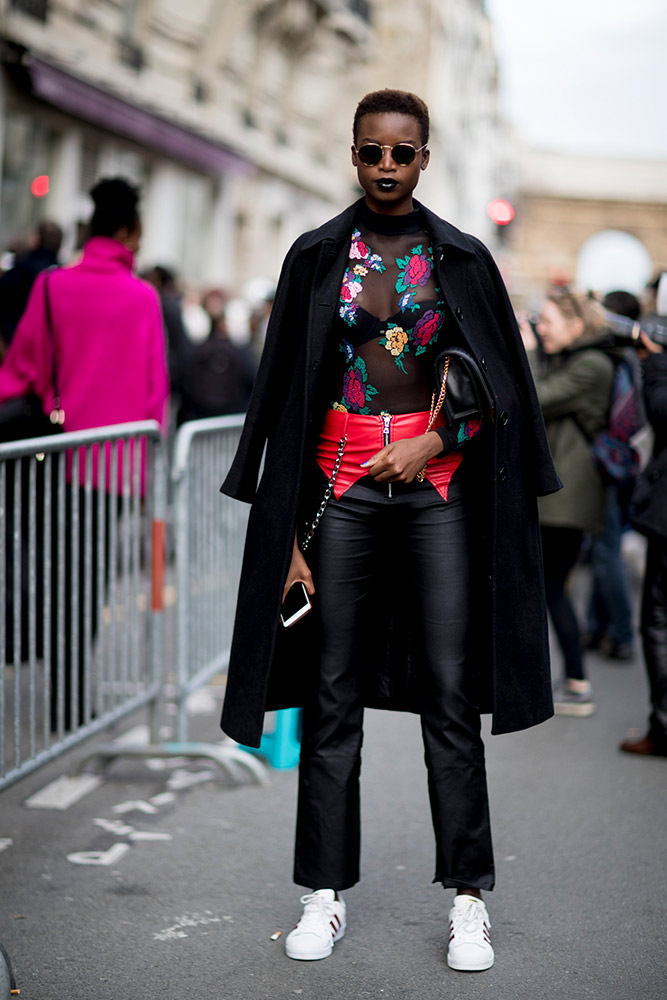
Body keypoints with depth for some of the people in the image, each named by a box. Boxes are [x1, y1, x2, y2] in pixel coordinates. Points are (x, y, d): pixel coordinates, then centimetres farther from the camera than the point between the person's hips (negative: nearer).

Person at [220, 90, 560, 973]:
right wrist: (289, 533, -2)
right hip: (341, 487, 1)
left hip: (437, 490, 0)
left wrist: (433, 443, -11)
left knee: (451, 695, -1)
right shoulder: (317, 257, 6)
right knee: (332, 696, 2)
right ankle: (326, 893, 13)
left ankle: (468, 897, 9)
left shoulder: (462, 259, 6)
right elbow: (286, 395, 4)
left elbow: (497, 387, 7)